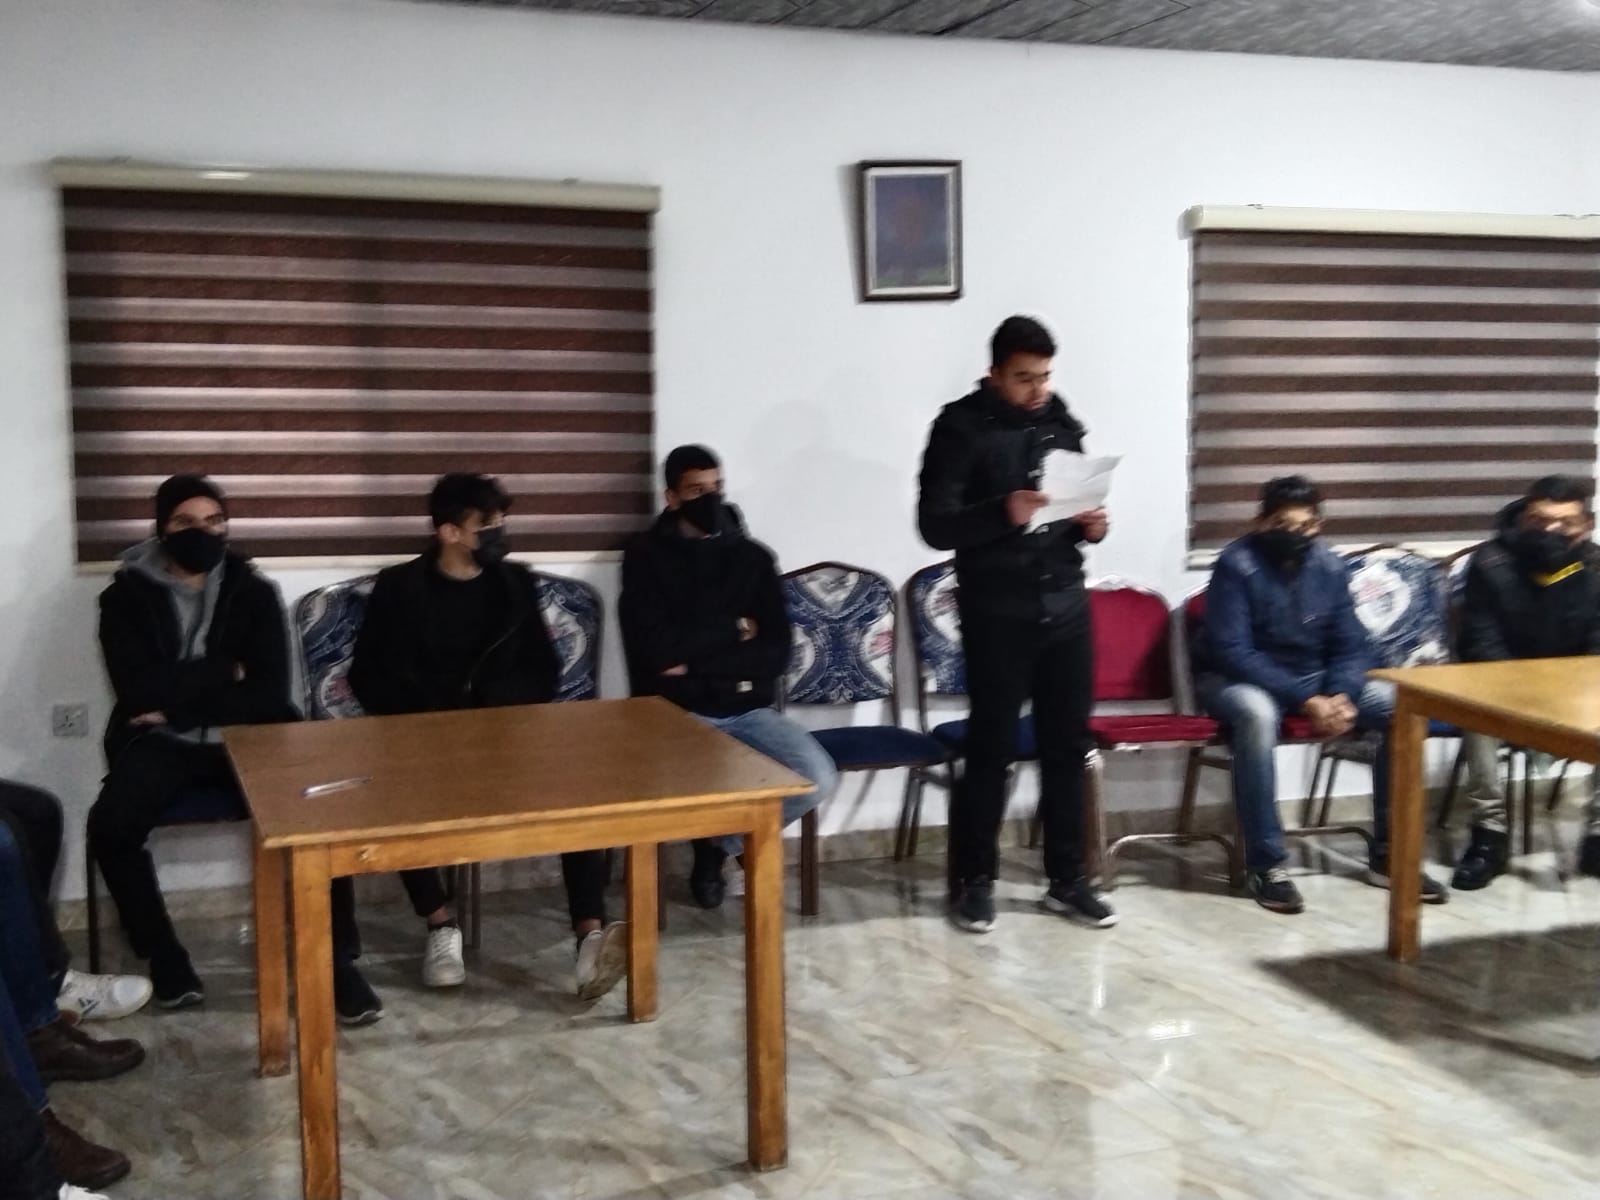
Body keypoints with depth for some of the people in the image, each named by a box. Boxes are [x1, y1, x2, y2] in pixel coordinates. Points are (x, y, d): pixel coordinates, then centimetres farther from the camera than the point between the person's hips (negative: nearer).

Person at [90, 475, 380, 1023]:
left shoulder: (254, 591, 4)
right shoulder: (128, 595, 2)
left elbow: (270, 696, -6)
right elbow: (138, 689, -12)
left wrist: (179, 705, -11)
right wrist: (223, 671, -8)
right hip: (161, 742, 0)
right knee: (111, 825, -30)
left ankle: (336, 959, -12)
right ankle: (162, 955, -7)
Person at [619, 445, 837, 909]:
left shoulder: (753, 557, 9)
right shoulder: (647, 555, 1)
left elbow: (776, 653, 0)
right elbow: (654, 648, -13)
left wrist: (695, 663, -9)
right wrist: (734, 631, -3)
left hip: (748, 710, 3)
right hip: (675, 711, -3)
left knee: (818, 779, -23)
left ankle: (721, 840, 6)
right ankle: (723, 833, 6)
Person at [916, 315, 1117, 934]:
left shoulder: (1062, 423, 10)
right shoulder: (961, 427, -6)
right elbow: (936, 525, -12)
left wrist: (1093, 525, -3)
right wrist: (1003, 512, -27)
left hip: (1066, 604, 5)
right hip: (997, 611, -5)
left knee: (1068, 745, 9)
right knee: (992, 748, 0)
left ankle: (1067, 881, 20)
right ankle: (973, 882, 14)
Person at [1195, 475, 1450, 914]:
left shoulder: (1330, 566, -1)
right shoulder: (1236, 565, -18)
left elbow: (1350, 645, 1)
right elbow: (1230, 651, -24)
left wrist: (1341, 696, -21)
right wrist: (1304, 700, -31)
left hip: (1316, 678, 6)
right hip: (1237, 679, -5)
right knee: (1257, 713, -40)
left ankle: (1388, 856, -5)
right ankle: (1266, 864, -28)